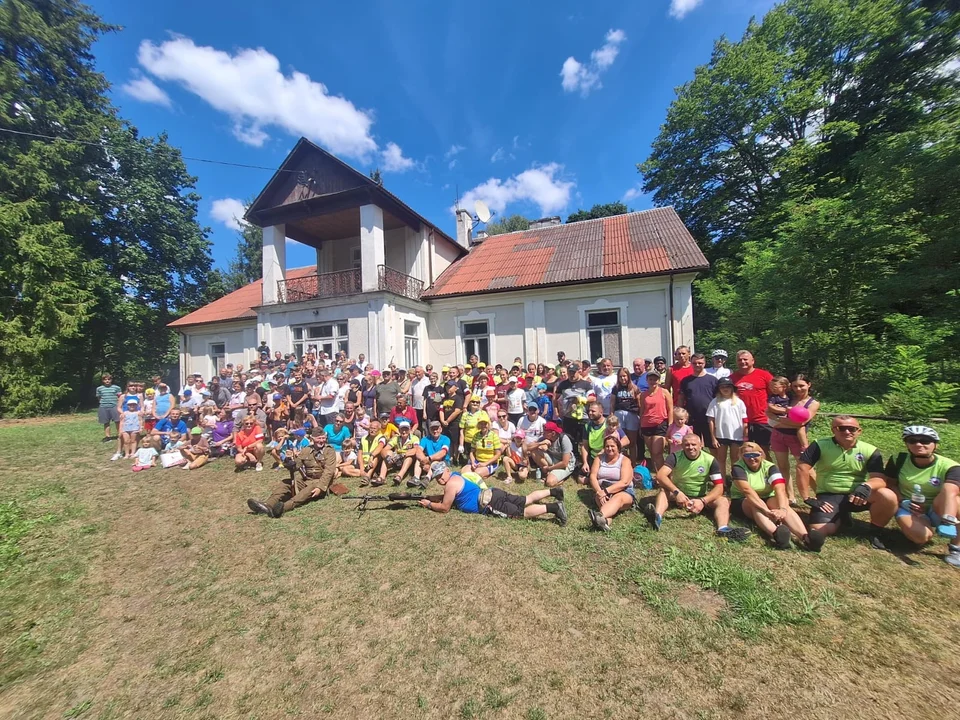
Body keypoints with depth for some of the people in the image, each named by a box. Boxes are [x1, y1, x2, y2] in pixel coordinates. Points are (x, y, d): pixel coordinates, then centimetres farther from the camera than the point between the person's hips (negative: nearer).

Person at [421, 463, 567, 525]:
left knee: (522, 512, -16)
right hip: (491, 495, 9)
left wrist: (429, 505, 7)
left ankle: (553, 507, -24)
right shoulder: (454, 475, 17)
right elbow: (447, 497, 30)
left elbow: (444, 508, -6)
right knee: (527, 500, 13)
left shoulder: (451, 484, -12)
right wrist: (429, 498, 21)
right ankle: (554, 491, 10)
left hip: (490, 504, -9)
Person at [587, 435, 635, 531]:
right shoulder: (599, 458, 11)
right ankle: (605, 521, -63)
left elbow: (624, 482, -13)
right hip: (602, 491, 3)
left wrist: (606, 491, -24)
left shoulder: (625, 460, 1)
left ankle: (600, 516, -67)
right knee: (601, 498, -33)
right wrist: (599, 492, -20)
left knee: (618, 498, -38)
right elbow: (593, 477, 0)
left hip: (623, 492, -3)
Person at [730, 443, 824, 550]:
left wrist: (782, 508, -46)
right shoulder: (738, 467, -16)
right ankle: (776, 534, -64)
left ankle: (805, 537, -53)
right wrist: (766, 510, -45)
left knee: (782, 503, -30)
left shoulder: (770, 467, -8)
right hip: (742, 502, -3)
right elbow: (747, 490, -31)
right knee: (756, 506, -36)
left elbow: (780, 489, -27)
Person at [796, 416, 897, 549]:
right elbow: (802, 468, -15)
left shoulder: (870, 451, -4)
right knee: (819, 530, -21)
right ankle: (841, 517, 16)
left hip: (857, 495, 2)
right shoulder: (820, 446, -10)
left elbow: (879, 479, -12)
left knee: (888, 496, -29)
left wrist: (867, 486, -37)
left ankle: (875, 531, 1)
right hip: (828, 496, -2)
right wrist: (807, 497, -15)